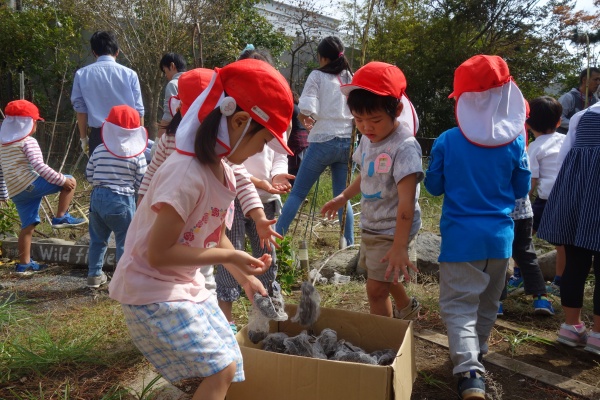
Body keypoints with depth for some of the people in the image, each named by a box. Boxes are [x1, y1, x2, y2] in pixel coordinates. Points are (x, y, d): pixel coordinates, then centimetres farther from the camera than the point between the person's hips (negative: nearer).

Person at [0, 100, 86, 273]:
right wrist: (62, 180, -14)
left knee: (28, 225, 14)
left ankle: (24, 263, 17)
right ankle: (61, 217, -4)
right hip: (30, 184, -8)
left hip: (15, 192, 9)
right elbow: (40, 167, -17)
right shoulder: (28, 142, -5)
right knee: (70, 181, -4)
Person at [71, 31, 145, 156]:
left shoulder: (82, 74, 2)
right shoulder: (129, 74, -2)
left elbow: (80, 109, 5)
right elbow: (138, 110, 1)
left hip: (98, 135, 1)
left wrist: (84, 138, 14)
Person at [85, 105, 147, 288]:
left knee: (97, 238, 18)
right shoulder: (137, 155, -8)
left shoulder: (99, 150, 1)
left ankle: (94, 275, 27)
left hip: (97, 197, 4)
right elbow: (142, 182, -6)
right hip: (122, 200, -4)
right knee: (125, 241, 4)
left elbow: (89, 175, 6)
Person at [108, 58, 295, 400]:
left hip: (185, 284, 9)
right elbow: (158, 254, -27)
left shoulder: (222, 171, 1)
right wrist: (230, 256, -22)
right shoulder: (187, 175, -28)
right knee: (222, 369, -9)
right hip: (152, 291, -9)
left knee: (224, 362, 15)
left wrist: (246, 278, 10)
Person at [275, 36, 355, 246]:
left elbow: (306, 110, -13)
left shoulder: (317, 76, -2)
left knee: (297, 193, 2)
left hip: (323, 142, -4)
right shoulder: (351, 78, 12)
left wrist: (305, 120, 8)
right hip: (347, 142, 4)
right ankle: (349, 245, 12)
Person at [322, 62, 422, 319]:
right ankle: (406, 309, 53)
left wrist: (399, 247, -33)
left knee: (376, 289, -5)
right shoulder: (368, 138, -1)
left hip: (393, 230, -9)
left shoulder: (404, 147, -26)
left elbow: (406, 202, -30)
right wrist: (343, 197, 17)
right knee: (380, 276, 26)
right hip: (370, 225, 9)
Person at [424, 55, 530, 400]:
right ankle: (476, 353, 40)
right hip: (500, 236, 3)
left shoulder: (446, 142, -11)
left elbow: (434, 186, 1)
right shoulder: (515, 141, -5)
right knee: (488, 303, 21)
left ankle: (470, 371, -16)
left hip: (461, 236, -3)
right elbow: (522, 190, 5)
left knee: (459, 304, 1)